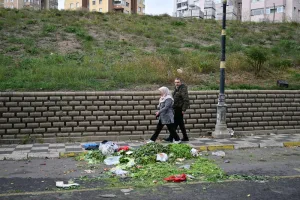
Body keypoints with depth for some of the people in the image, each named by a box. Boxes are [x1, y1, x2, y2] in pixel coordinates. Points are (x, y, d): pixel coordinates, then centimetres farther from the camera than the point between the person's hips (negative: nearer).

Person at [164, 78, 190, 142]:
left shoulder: (183, 89, -15)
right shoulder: (176, 89, 14)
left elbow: (186, 100, -20)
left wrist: (184, 109, -21)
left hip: (179, 109, -10)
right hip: (176, 108, 10)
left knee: (175, 123, -6)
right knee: (181, 124, 14)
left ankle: (171, 138, -1)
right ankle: (185, 137, 22)